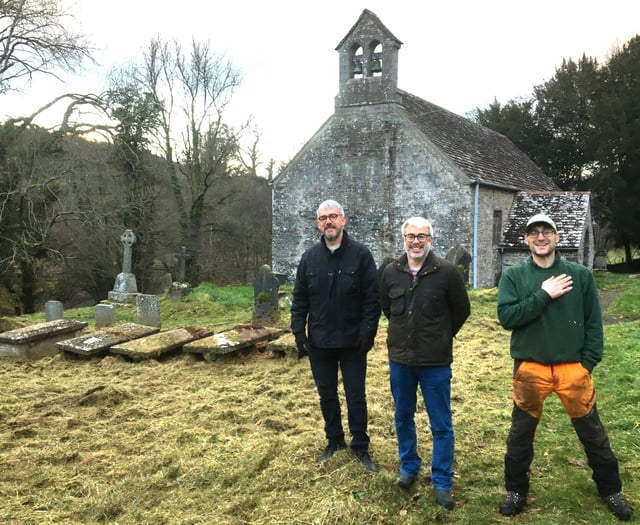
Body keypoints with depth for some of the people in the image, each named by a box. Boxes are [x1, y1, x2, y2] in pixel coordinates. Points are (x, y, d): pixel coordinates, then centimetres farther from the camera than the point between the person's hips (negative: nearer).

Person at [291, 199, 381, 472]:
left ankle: (360, 446, 23)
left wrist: (367, 332, -14)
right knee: (326, 395, 15)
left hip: (353, 342, -3)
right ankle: (334, 441, 32)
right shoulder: (310, 257, 4)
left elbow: (373, 297, -8)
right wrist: (298, 330, -1)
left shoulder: (361, 254, -7)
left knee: (356, 396, 7)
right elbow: (300, 298, 7)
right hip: (319, 342, 3)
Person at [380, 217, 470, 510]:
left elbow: (462, 310, 1)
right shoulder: (391, 272, -1)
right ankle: (409, 467, 36)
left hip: (435, 362, -3)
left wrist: (441, 335, 8)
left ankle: (442, 482, 19)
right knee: (402, 417, 16)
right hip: (399, 359, 3)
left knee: (441, 425, 5)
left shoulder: (447, 272, -11)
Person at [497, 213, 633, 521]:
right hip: (530, 368, 0)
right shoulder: (514, 276, 0)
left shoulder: (581, 275, 1)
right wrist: (543, 294, -16)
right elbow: (506, 317, -12)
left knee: (592, 432, 12)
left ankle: (610, 490, 33)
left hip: (573, 367, 0)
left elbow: (594, 322, 3)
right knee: (521, 432, 11)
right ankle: (516, 490, 29)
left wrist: (588, 362, -4)